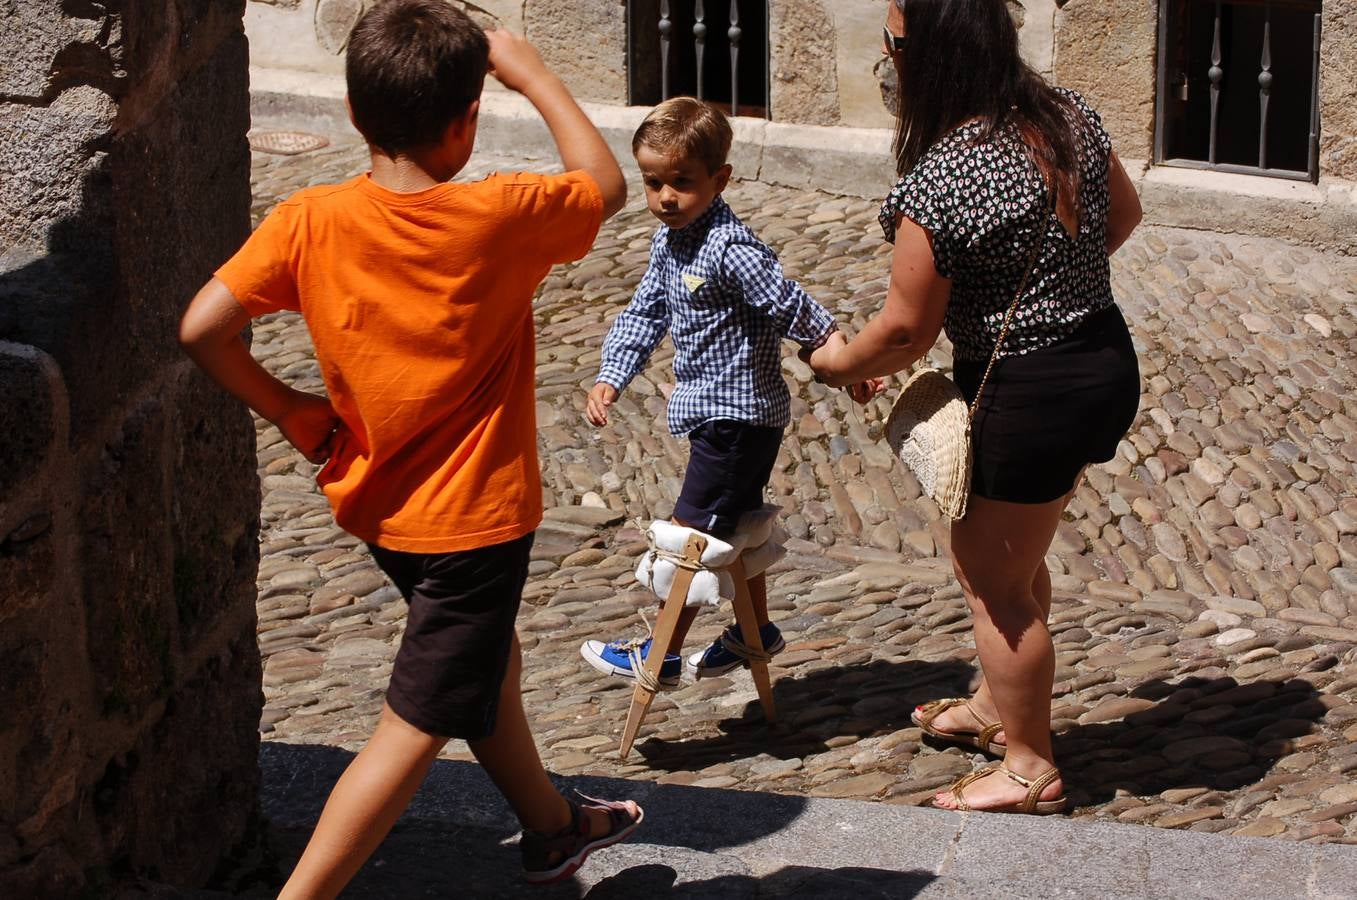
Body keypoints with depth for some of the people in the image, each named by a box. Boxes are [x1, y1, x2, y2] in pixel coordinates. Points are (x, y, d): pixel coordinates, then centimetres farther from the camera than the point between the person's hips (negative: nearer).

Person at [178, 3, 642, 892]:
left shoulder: (309, 221, -12)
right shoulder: (499, 218, -19)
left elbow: (202, 328, -15)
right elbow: (606, 184, 0)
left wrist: (287, 408, 0)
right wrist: (533, 73, 7)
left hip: (381, 506, 6)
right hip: (474, 517, -6)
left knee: (489, 660, 27)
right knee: (416, 728, 0)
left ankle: (552, 825, 48)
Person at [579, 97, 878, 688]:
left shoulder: (731, 250, -25)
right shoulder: (667, 241, 4)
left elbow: (794, 308, -24)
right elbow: (645, 313, 11)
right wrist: (610, 379, 1)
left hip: (738, 413, -10)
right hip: (719, 411, 10)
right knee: (734, 528, 23)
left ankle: (661, 656, 10)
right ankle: (755, 629, 39)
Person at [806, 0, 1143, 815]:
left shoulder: (936, 183, -25)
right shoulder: (1069, 115, -3)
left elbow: (907, 332, -16)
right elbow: (1124, 213, 14)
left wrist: (840, 363, 4)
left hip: (1029, 397, -8)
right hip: (1108, 358, 8)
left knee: (992, 578, 11)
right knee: (1014, 553, 27)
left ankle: (1030, 769, 23)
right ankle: (999, 707, 45)